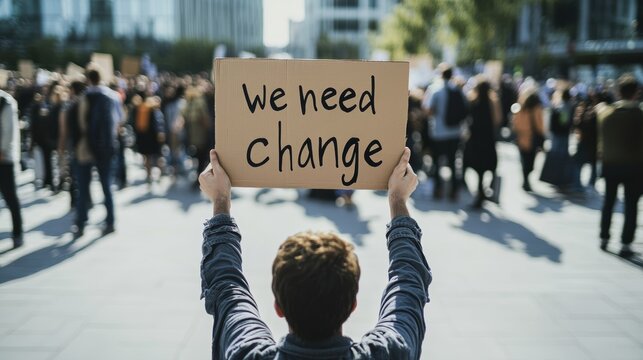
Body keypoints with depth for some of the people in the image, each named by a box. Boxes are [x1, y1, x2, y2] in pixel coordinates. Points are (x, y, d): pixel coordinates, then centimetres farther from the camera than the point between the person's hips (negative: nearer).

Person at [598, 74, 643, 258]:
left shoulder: (606, 113, -6)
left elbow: (602, 139, 1)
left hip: (611, 164, 3)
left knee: (608, 201, 16)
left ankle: (604, 238, 22)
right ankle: (626, 244, 3)